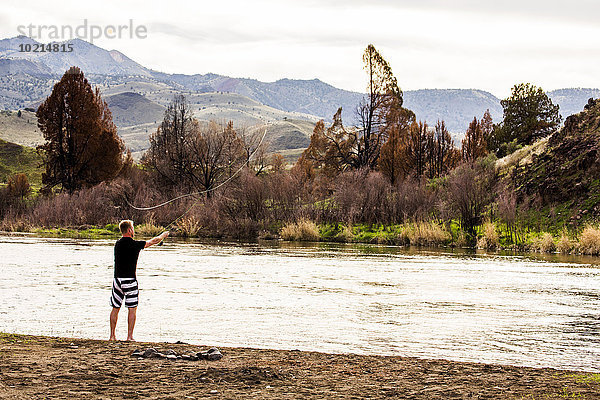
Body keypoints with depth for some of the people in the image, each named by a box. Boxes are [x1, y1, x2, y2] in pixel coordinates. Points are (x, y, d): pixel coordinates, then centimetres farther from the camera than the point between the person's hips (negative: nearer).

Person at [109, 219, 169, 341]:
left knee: (115, 308, 11)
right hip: (129, 280, -5)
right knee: (132, 309, 2)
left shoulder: (118, 244, 7)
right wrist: (163, 235, 20)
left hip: (117, 279, 6)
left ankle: (112, 336, 13)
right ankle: (130, 337, 0)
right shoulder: (135, 244, -11)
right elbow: (153, 241, 0)